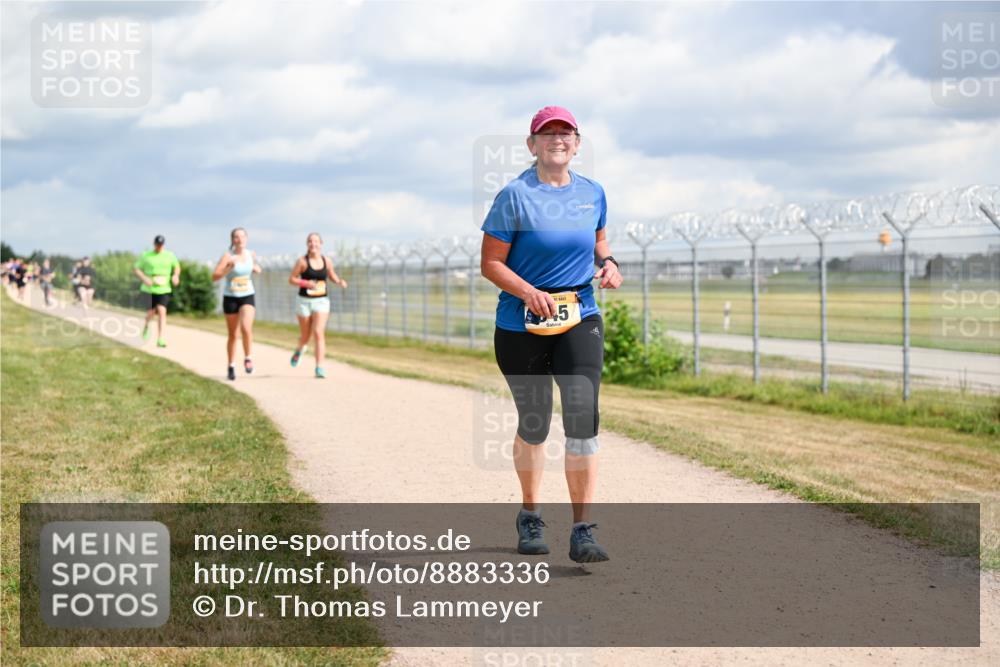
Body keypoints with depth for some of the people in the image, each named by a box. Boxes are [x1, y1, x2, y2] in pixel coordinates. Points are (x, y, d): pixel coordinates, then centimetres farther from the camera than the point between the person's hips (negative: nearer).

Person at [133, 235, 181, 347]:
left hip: (164, 289, 0)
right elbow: (136, 269, 5)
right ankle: (146, 325, 34)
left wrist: (176, 275, -1)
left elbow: (177, 267, 20)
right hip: (148, 289, 0)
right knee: (151, 313, -4)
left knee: (162, 311, -15)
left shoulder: (169, 256, 5)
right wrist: (144, 278, -13)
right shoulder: (146, 256, 2)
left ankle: (160, 340, -15)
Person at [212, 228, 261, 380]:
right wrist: (229, 268, -30)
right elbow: (215, 276, -18)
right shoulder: (227, 256, -10)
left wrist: (256, 268, 1)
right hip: (230, 298, -1)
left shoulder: (251, 254, 2)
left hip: (248, 297, 1)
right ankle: (231, 366, 24)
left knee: (246, 327, -24)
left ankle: (247, 359, -7)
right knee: (232, 334, 9)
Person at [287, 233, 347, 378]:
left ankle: (319, 368, -15)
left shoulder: (327, 261, 1)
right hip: (304, 301, -1)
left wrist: (340, 282, -5)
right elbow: (291, 279, -5)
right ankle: (300, 349, 49)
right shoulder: (302, 261, -7)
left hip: (322, 301, 1)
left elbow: (332, 276, 17)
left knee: (319, 333, -14)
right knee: (305, 336, 12)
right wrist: (306, 283, -21)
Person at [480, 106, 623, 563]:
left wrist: (607, 262, 2)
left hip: (580, 321, 2)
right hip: (521, 326, -2)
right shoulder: (515, 196, -7)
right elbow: (491, 264, -8)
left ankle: (583, 532, -14)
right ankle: (530, 517, 34)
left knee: (582, 415, -15)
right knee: (533, 424, 10)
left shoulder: (592, 194, 7)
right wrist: (531, 294, -22)